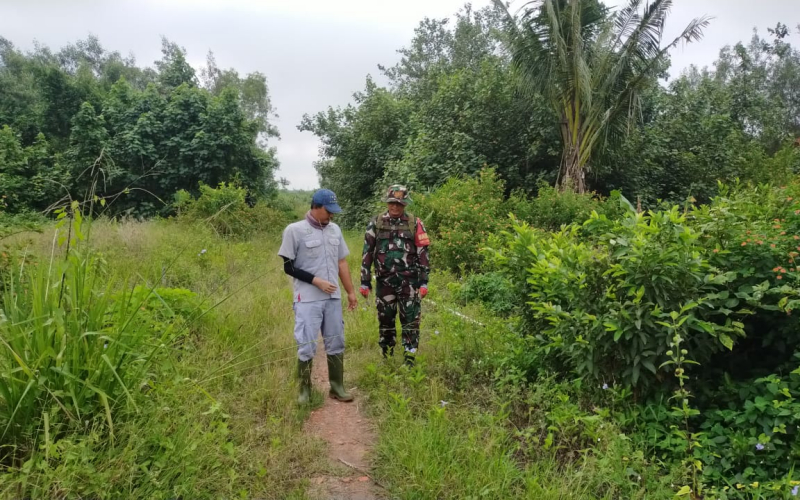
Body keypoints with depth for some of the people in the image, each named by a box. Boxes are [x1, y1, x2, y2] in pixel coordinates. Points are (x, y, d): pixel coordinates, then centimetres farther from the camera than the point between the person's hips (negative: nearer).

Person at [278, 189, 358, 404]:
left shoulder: (335, 229, 8)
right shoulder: (295, 230, -9)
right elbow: (288, 267, -8)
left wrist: (350, 292, 14)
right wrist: (317, 281, -15)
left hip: (333, 298, 5)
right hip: (307, 300, -5)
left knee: (336, 344, 11)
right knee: (307, 347, 0)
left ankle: (337, 387, 24)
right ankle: (304, 390, 17)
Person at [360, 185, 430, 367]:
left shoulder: (415, 223, 1)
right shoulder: (376, 223, 3)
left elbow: (423, 253, 1)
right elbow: (367, 253, 4)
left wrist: (424, 281, -3)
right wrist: (365, 281, 2)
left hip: (409, 282, -1)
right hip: (384, 282, 1)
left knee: (411, 322, -2)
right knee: (385, 321, 10)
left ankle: (410, 362, 6)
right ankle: (387, 361, 24)